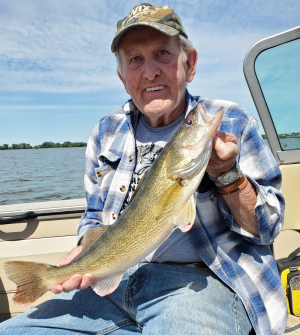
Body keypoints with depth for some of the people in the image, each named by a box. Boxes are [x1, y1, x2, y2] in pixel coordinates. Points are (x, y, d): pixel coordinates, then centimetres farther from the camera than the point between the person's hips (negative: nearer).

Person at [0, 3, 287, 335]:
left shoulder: (230, 123, -1)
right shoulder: (106, 133, 10)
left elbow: (267, 227, -1)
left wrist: (227, 174, -18)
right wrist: (86, 249, -1)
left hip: (198, 281, -4)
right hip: (114, 280, 5)